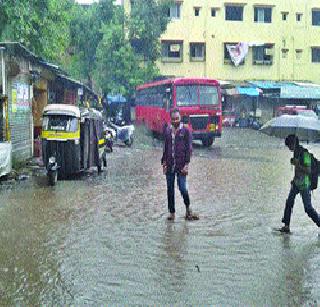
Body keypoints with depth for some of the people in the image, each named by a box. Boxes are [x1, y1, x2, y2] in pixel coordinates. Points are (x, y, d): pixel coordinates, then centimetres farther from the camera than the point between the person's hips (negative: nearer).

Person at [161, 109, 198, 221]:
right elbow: (165, 148, 14)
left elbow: (189, 149, -4)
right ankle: (172, 212, 17)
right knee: (170, 189, 7)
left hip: (181, 165, -4)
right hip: (169, 165, 4)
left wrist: (186, 164, -11)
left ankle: (188, 209, 15)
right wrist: (164, 163, 8)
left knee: (182, 188, -8)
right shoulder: (167, 131, 9)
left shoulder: (185, 131, -2)